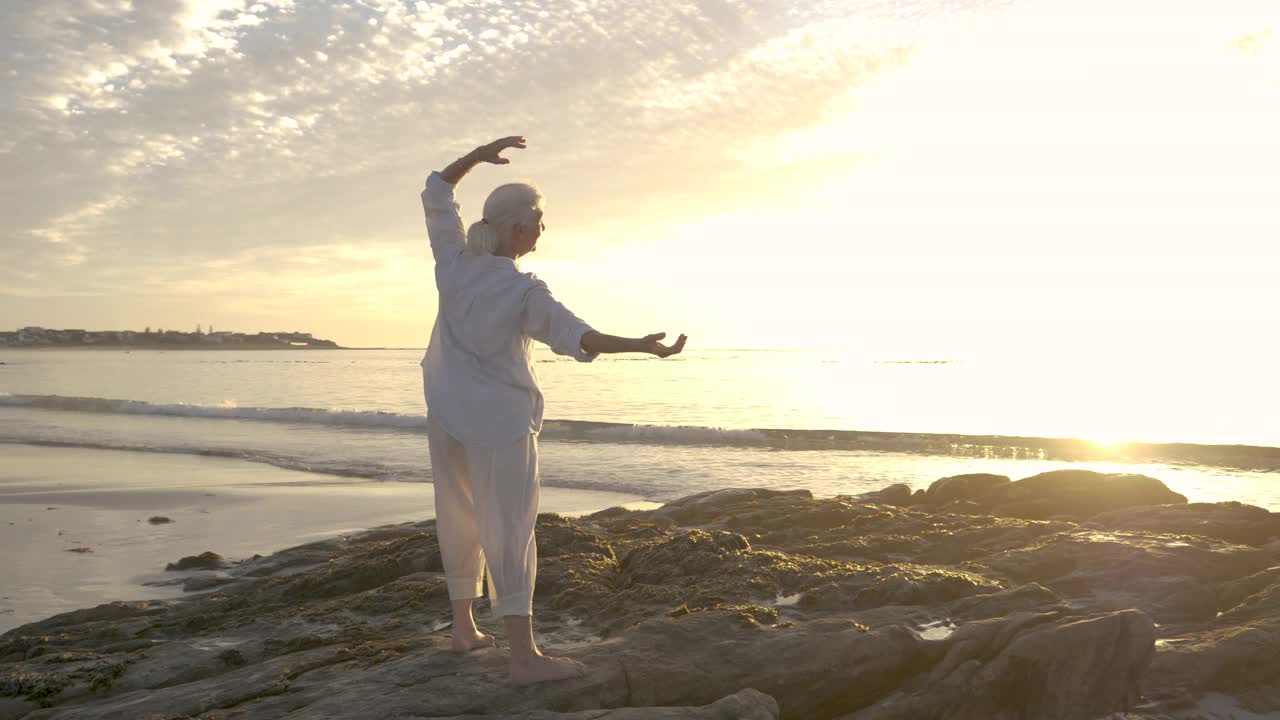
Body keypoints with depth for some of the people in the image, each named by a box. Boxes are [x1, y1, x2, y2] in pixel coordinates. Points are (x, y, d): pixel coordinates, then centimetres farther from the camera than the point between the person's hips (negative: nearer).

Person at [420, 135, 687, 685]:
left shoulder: (454, 260, -1)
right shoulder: (524, 291, -17)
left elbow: (435, 193, 13)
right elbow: (575, 336, -33)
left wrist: (479, 155, 11)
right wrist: (640, 346, -42)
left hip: (445, 412, 7)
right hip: (499, 417, -7)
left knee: (458, 520, 16)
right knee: (509, 530, -7)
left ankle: (463, 629, 26)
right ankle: (523, 655, -10)